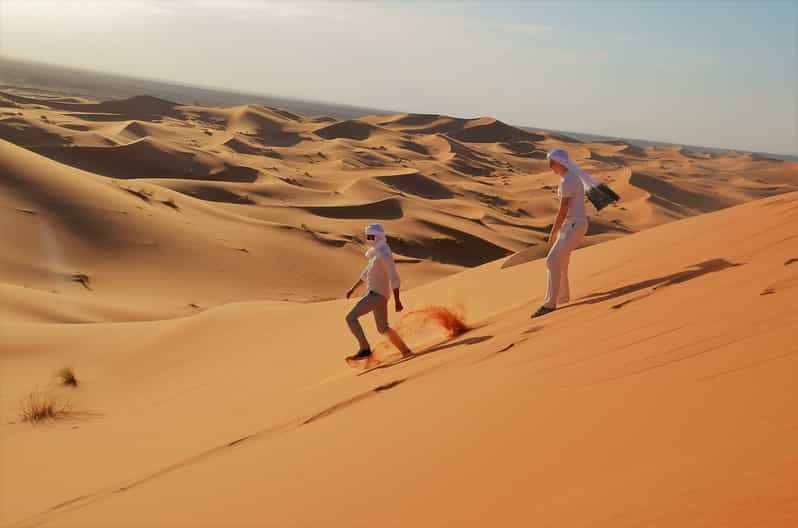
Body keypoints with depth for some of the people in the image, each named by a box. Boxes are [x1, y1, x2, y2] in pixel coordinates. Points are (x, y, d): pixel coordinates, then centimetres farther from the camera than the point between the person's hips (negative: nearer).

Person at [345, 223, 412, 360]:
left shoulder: (384, 253, -17)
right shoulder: (378, 252, 15)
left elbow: (394, 277, -20)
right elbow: (368, 271, 25)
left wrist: (397, 301, -21)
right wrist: (353, 288, 25)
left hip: (377, 294, -10)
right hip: (377, 293, 10)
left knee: (351, 317, -12)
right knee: (383, 328, 19)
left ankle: (365, 349, -12)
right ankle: (405, 351, 26)